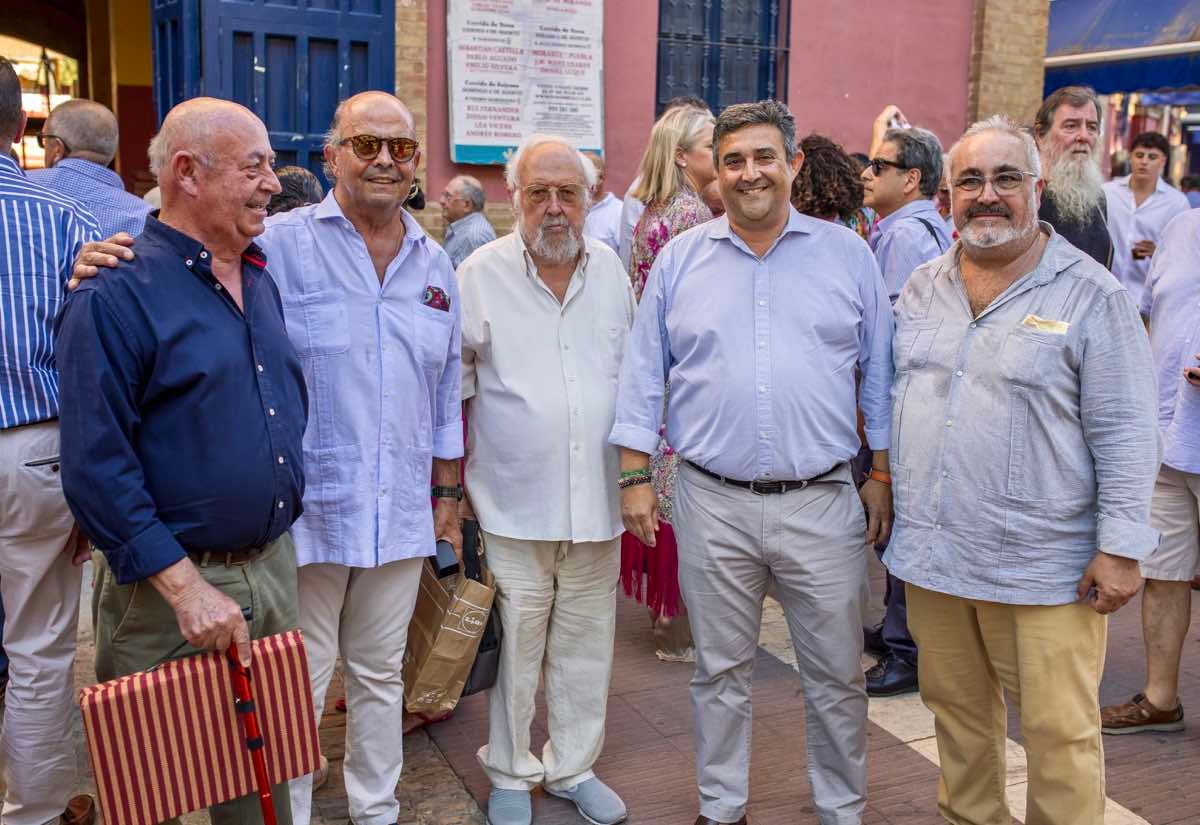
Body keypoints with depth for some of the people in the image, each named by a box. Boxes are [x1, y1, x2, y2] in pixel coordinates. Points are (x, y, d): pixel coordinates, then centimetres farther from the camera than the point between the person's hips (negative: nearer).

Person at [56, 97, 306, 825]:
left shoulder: (262, 282, 9)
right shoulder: (117, 295, -14)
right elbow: (97, 469, -18)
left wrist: (280, 535, 14)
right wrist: (186, 587, -20)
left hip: (274, 567, 6)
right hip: (170, 585, -6)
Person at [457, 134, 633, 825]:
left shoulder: (610, 268, 7)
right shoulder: (481, 275, -5)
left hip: (596, 502, 4)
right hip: (514, 503, -3)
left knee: (586, 647, 14)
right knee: (514, 648, 6)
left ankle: (574, 767, 32)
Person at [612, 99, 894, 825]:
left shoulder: (848, 255, 3)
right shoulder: (681, 260, 4)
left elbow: (880, 373, 7)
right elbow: (644, 376, 5)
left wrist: (882, 475, 4)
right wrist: (636, 476, 1)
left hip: (823, 501, 0)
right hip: (712, 501, 1)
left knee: (837, 675, 11)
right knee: (722, 671, 14)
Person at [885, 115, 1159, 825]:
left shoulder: (1091, 294, -7)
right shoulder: (922, 288, 9)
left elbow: (1124, 435, -8)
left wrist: (1121, 548, -12)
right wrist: (887, 483, 15)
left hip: (1042, 567, -5)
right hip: (931, 552, 5)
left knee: (1060, 732, 4)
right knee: (957, 709, 19)